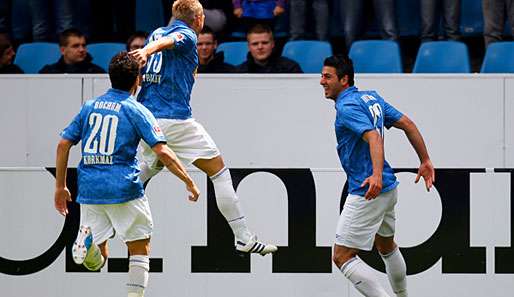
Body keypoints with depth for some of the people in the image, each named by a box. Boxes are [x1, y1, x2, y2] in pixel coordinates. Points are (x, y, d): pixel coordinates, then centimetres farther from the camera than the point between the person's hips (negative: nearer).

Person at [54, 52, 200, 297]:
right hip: (124, 190, -4)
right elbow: (162, 152, -9)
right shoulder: (136, 111, -2)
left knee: (97, 260, 10)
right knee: (140, 248, 11)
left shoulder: (89, 107, 11)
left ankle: (88, 240, -23)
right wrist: (189, 182, -1)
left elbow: (63, 145, 9)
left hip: (89, 190, 4)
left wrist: (60, 187, 16)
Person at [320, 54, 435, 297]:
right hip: (389, 188, 10)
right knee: (386, 246, 30)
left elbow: (374, 137, -32)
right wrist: (425, 161, 16)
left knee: (342, 256, -8)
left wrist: (377, 175, -46)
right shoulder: (371, 97, 10)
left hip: (366, 192, -10)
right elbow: (407, 124, 11)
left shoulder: (347, 107, -17)